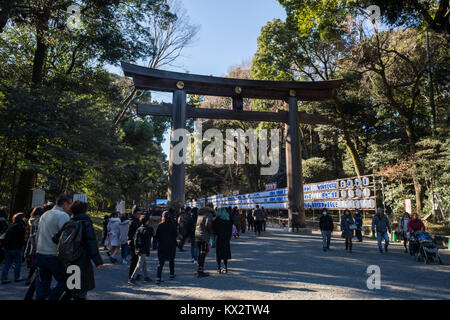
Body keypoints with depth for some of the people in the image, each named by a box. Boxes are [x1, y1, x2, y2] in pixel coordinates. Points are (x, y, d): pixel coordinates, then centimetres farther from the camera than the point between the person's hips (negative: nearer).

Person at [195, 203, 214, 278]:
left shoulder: (200, 213, 16)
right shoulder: (209, 214, -9)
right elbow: (208, 223, -24)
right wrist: (211, 231, -7)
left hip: (197, 235, 8)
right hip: (204, 236, -8)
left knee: (200, 252, 18)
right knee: (203, 253, -6)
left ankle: (199, 268, 25)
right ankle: (200, 271, -8)